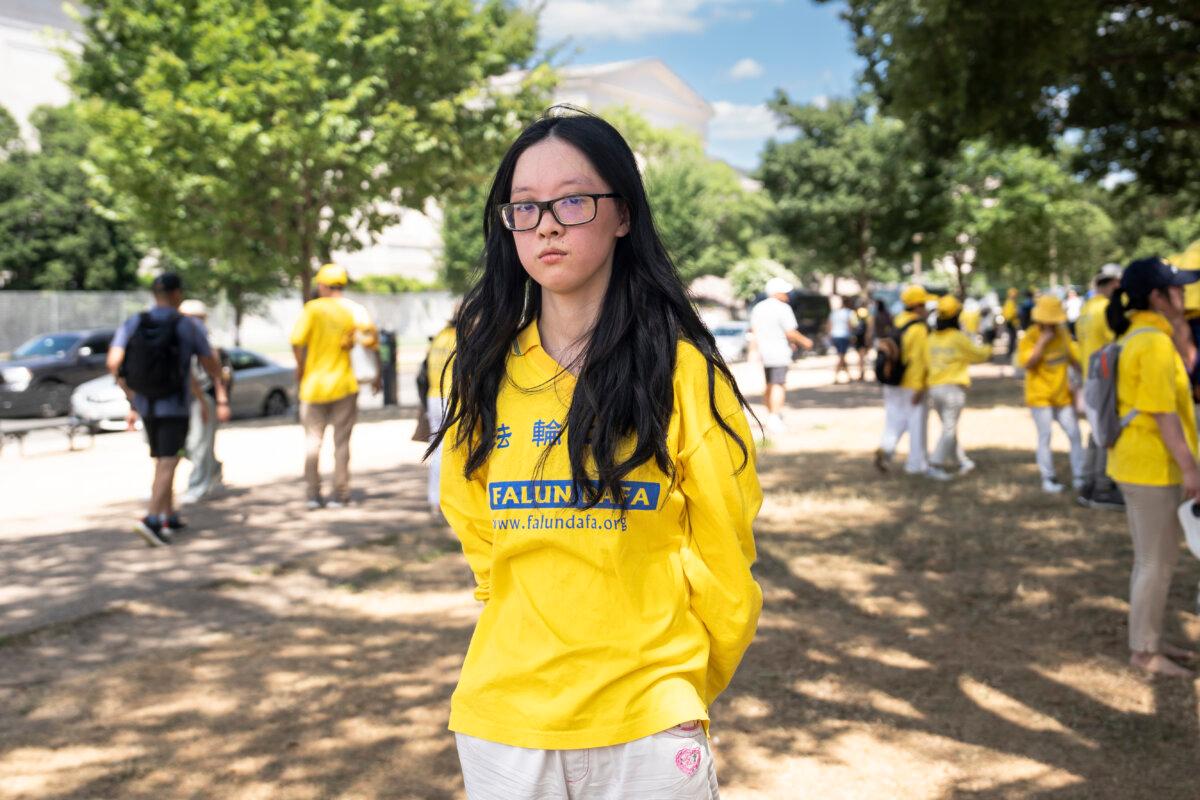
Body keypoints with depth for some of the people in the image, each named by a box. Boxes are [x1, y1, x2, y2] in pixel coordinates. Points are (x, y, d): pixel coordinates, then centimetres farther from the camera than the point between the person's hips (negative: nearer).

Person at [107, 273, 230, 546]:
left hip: (145, 406, 5)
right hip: (174, 407, -5)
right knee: (167, 464, -7)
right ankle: (151, 520, -23)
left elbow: (114, 363, -9)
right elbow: (211, 366, 0)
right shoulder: (189, 326, -7)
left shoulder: (133, 323, 1)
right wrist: (222, 400, 11)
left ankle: (170, 518, 26)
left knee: (162, 461, 19)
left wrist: (132, 400, 0)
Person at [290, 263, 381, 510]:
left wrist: (300, 367, -3)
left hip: (313, 383, 0)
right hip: (343, 385, 1)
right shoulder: (354, 310, -1)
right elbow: (371, 340, -9)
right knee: (341, 442, 7)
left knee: (312, 441, 10)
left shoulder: (313, 308, -5)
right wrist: (378, 374, 0)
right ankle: (339, 495, 7)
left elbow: (297, 339, -18)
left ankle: (312, 494, 9)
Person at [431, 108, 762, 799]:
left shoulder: (681, 368, -7)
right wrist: (537, 634, 9)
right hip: (503, 715, 3)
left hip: (647, 720, -3)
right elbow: (475, 528, 11)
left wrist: (686, 684, 6)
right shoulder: (488, 366, 2)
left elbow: (723, 553, -2)